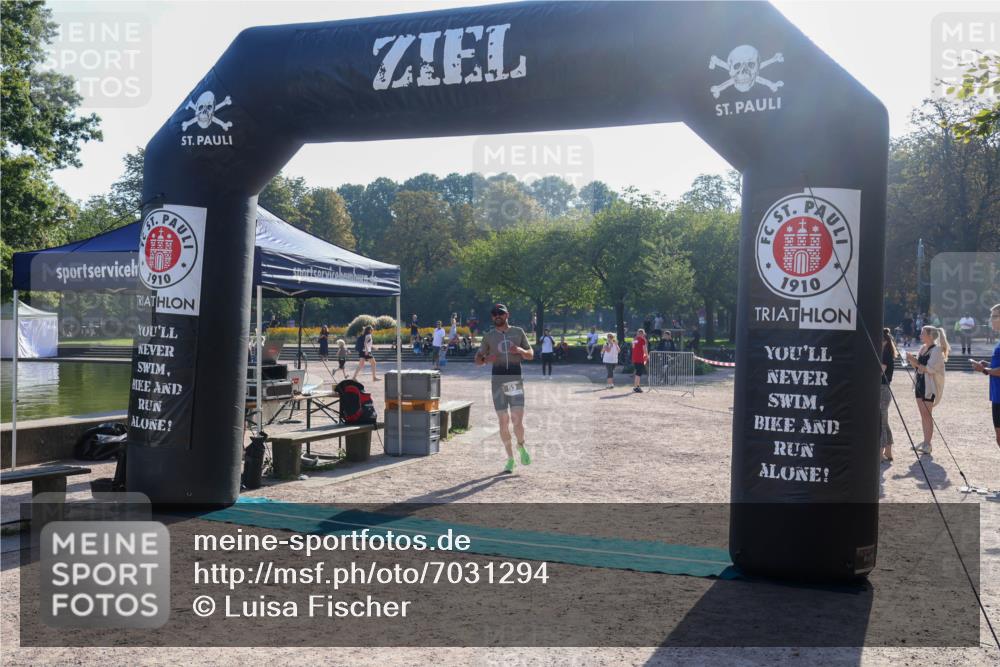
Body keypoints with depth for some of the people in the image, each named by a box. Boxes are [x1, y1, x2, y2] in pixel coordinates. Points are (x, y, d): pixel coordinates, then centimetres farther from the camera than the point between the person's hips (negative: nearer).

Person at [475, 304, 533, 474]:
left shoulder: (518, 332, 9)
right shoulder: (489, 336, 9)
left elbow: (531, 355, 10)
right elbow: (477, 360, 10)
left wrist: (520, 350, -11)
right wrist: (486, 359, -13)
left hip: (516, 378, -1)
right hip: (498, 380, 1)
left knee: (517, 420, -11)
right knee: (503, 422, 1)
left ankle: (521, 446, 20)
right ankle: (510, 458, 14)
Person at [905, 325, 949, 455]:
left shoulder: (936, 350, -12)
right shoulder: (922, 348, 12)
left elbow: (931, 369, -20)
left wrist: (915, 363, -19)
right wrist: (911, 359, -2)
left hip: (929, 385, -8)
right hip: (920, 383, 8)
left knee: (927, 414, -7)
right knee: (923, 414, 11)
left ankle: (927, 445, -4)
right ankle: (926, 441, 18)